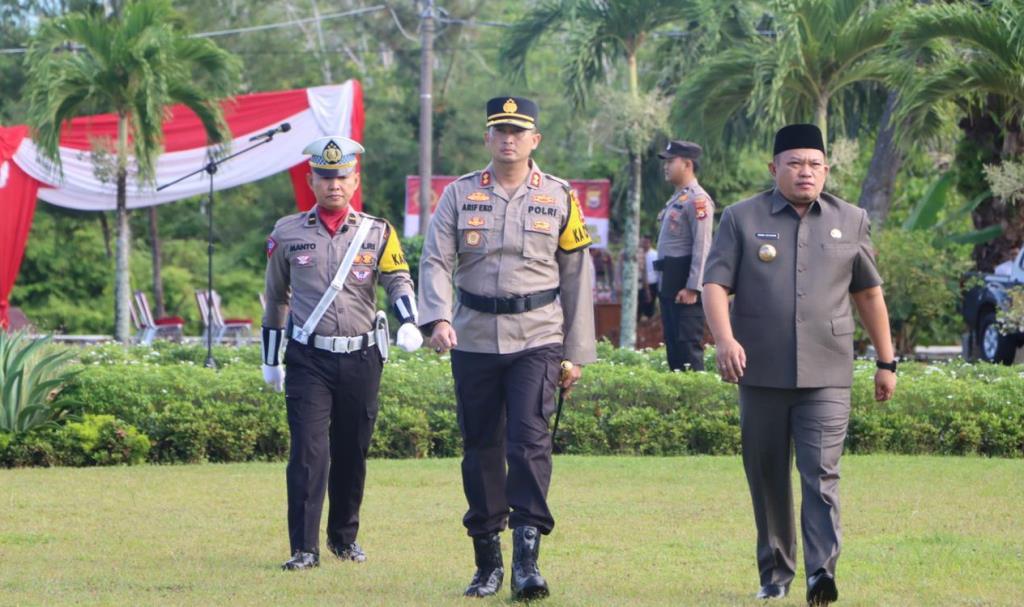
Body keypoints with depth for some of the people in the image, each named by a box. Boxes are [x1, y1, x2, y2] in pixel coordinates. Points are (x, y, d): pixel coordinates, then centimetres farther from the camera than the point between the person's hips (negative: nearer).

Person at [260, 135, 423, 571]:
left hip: (361, 358, 1)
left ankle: (344, 536, 26)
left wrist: (409, 323, -28)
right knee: (308, 451, -11)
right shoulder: (287, 234, 6)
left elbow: (398, 281, -7)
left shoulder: (377, 233, 5)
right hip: (308, 359, -1)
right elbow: (276, 296, 15)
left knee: (352, 452, 9)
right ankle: (304, 548, -10)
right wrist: (270, 359, 18)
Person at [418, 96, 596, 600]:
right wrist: (437, 319, -21)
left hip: (537, 339, -2)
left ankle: (527, 559, -18)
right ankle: (487, 563, 16)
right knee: (481, 448, 6)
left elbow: (577, 276, 7)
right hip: (474, 341, 2)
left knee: (529, 440, -15)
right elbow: (435, 261, -2)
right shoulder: (459, 195, 5)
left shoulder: (559, 198, 5)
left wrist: (577, 353, 5)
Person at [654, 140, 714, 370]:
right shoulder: (676, 200, 18)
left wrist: (692, 288, -22)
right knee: (672, 343, 12)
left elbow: (702, 247, -18)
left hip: (685, 281, -10)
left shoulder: (697, 200, -12)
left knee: (688, 345, -10)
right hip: (669, 282, 10)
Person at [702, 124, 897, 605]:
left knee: (821, 475, -12)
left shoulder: (850, 221, 10)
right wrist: (724, 339, -20)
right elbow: (715, 282, -2)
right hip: (761, 374, 1)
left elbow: (868, 293, 15)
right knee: (766, 478, 8)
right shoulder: (742, 219, 4)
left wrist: (886, 362, 14)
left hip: (826, 376, 0)